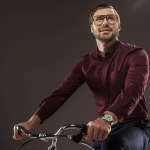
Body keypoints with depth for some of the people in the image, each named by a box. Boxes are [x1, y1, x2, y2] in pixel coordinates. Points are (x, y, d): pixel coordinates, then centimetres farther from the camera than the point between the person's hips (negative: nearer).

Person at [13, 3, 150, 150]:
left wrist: (107, 118, -51)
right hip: (103, 129, 6)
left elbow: (133, 90, -31)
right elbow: (61, 92, -7)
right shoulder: (86, 62, 5)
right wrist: (33, 120, -25)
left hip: (135, 127, -5)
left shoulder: (136, 54, -11)